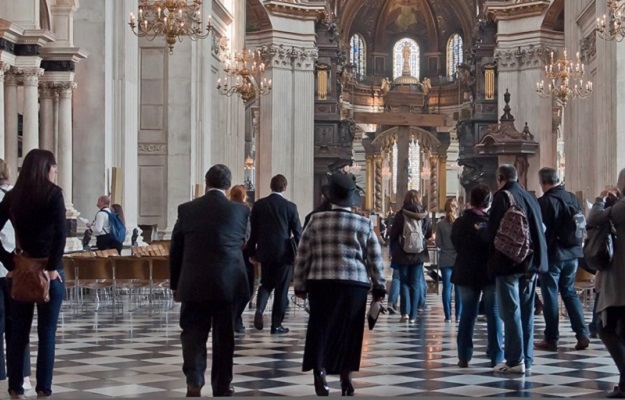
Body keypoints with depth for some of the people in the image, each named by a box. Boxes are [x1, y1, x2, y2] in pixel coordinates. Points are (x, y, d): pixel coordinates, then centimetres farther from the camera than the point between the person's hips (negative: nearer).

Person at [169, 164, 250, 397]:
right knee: (224, 336, 10)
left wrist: (176, 285, 14)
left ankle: (194, 381, -10)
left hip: (194, 284, 0)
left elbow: (175, 251, 4)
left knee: (193, 334, 7)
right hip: (228, 284, 0)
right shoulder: (240, 210, -3)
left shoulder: (186, 210, -2)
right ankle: (222, 387, 17)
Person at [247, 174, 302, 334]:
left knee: (266, 284, 18)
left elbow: (253, 230, 5)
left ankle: (259, 309, -10)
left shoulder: (258, 205, 1)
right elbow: (297, 232, -4)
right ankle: (276, 324, 6)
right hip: (284, 253, -3)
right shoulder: (290, 206, -6)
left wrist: (252, 252, 13)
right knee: (281, 288, 5)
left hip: (265, 252, 3)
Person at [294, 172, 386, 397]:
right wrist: (379, 286, 14)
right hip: (355, 284, 0)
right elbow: (375, 258, 6)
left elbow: (303, 255, 5)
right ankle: (346, 377, 12)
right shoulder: (364, 224, 4)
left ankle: (319, 370, -13)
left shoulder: (317, 220, 3)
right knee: (348, 332, 9)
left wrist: (300, 285, 13)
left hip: (321, 282, 0)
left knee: (321, 328, 4)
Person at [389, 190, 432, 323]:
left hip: (403, 253, -2)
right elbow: (429, 234, 7)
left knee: (404, 282, 9)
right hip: (419, 254, 2)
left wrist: (395, 243, 16)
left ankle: (405, 312, -6)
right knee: (415, 283, 8)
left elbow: (393, 234, -5)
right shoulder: (424, 215, -4)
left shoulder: (401, 215, -11)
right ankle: (412, 315, 6)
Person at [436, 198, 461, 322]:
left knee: (447, 287, 3)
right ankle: (458, 315, 5)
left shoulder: (440, 224, -4)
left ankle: (448, 315, 1)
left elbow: (438, 244, -1)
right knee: (459, 288, 5)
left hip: (445, 259, 1)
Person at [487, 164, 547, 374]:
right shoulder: (530, 197, 13)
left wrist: (493, 260, 4)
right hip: (532, 261, 7)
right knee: (526, 311, 11)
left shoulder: (502, 197, -8)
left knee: (511, 311, -5)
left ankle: (515, 360, -7)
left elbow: (494, 230, -10)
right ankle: (526, 359, 14)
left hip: (509, 262, -7)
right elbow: (540, 229, 16)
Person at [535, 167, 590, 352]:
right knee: (570, 292, 16)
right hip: (572, 253, 6)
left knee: (550, 296, 2)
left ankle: (551, 339, 5)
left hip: (552, 254, -6)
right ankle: (582, 335, 8)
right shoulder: (573, 198, 4)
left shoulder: (544, 202, -16)